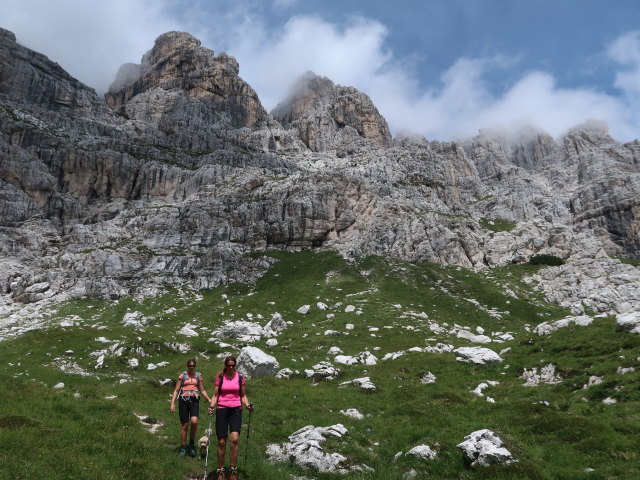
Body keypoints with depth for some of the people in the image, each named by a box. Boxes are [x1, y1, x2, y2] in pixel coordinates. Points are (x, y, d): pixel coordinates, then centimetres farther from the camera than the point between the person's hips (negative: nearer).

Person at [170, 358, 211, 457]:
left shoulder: (198, 375, 12)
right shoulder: (182, 375, 7)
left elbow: (202, 390, 17)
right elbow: (176, 390, 6)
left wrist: (209, 400, 5)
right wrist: (172, 404, -3)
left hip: (194, 400, 0)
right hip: (184, 400, 0)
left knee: (194, 421, -21)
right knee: (185, 425, 1)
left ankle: (192, 443, 0)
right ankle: (183, 448, 16)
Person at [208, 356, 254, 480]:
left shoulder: (240, 378, 5)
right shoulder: (220, 378, 4)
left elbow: (243, 395, 11)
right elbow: (215, 395, 5)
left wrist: (248, 405, -7)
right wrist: (211, 406, -12)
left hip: (236, 409, 0)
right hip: (222, 409, 0)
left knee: (235, 438, -18)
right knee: (222, 442, 0)